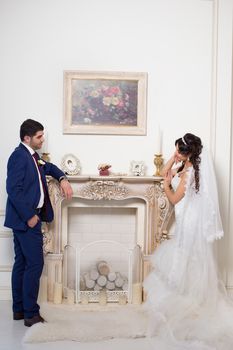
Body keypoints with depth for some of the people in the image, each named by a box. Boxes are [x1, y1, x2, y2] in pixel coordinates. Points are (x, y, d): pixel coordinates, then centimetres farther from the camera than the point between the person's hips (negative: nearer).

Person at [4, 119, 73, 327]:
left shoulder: (32, 155, 13)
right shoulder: (19, 156, -16)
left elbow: (48, 167, 30)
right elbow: (14, 190, -22)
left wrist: (63, 179, 12)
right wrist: (29, 216, -19)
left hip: (27, 219, 10)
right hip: (26, 219, -10)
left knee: (22, 263, 14)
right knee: (35, 264, -6)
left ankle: (19, 309, 23)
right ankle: (31, 314, 3)